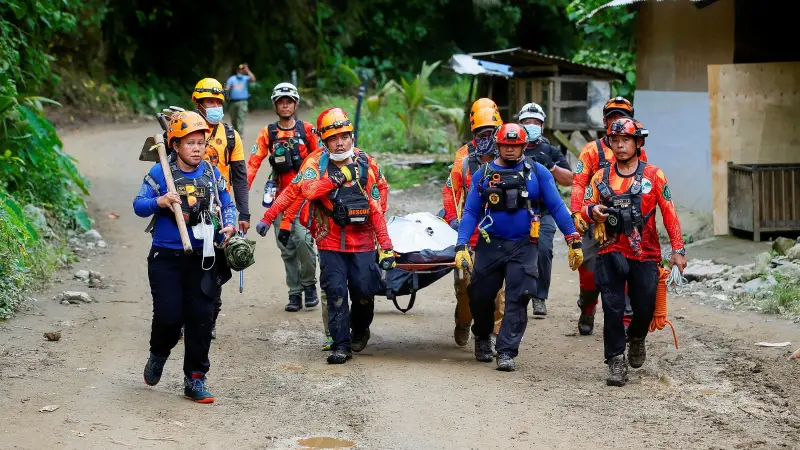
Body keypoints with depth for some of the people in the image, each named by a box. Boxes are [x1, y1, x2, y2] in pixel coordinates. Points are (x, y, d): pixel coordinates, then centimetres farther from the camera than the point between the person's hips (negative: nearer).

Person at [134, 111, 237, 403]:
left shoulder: (212, 174, 5)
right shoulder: (160, 173, -3)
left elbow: (227, 205, 14)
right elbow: (138, 206, -4)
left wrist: (229, 226, -5)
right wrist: (159, 201, -23)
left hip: (201, 258, 3)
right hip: (166, 257, -3)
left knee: (201, 318, 0)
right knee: (169, 315, -8)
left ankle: (195, 379, 11)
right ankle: (158, 355, 26)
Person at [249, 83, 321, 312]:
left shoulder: (306, 129, 3)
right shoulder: (268, 133, 7)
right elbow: (254, 162, -1)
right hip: (281, 196, 3)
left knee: (303, 238, -19)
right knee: (286, 246, 4)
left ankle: (309, 284, 2)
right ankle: (294, 293, 13)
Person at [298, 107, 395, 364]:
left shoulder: (365, 164, 4)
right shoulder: (316, 163, -1)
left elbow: (375, 208, 4)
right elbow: (308, 190, -23)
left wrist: (386, 245, 0)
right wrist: (336, 178, -30)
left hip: (363, 242, 1)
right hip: (331, 244, -1)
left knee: (364, 291, 1)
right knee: (336, 293, -4)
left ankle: (360, 330, 29)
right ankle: (341, 344, 5)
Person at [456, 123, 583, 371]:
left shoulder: (537, 172, 2)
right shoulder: (483, 174, 4)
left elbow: (557, 207, 1)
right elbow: (471, 212, 3)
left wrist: (574, 241, -4)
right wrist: (462, 245, -8)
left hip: (523, 246, -1)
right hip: (489, 245, 1)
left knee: (517, 300, -7)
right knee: (481, 296, 7)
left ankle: (506, 351, -4)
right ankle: (482, 338, 34)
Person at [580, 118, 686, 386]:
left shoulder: (653, 176, 1)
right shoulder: (601, 177, 7)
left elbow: (669, 213, 1)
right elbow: (585, 208, 7)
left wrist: (678, 249, -3)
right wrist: (592, 211, -18)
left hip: (645, 255, -1)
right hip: (611, 253, 1)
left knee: (645, 308, 5)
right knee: (612, 309, -7)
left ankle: (637, 338, 37)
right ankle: (616, 361, 1)